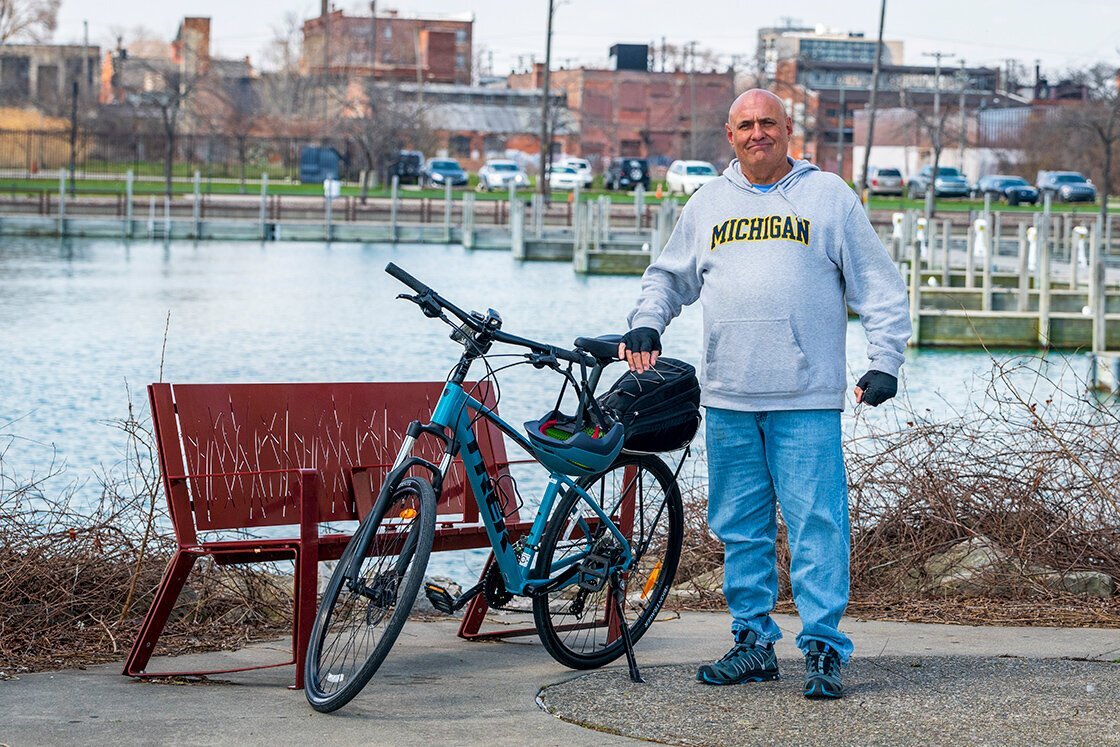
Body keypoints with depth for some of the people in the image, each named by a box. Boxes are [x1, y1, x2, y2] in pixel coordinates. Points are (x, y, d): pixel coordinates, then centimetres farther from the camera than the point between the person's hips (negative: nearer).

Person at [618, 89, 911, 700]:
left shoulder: (829, 196, 6)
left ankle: (823, 649, -4)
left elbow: (879, 287, 6)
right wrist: (646, 323, 9)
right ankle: (752, 643, 16)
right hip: (727, 398, 4)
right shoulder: (709, 202, 15)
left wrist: (885, 361, -3)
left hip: (807, 400, -4)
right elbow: (669, 276, 27)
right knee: (740, 528, 7)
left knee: (817, 524, -7)